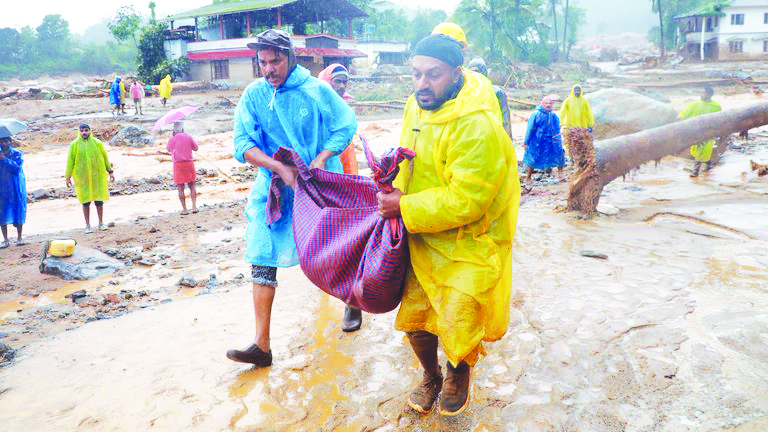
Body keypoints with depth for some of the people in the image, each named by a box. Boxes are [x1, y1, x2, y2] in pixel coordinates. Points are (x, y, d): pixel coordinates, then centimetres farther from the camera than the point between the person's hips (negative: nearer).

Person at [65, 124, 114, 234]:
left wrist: (110, 171, 10)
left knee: (99, 200, 4)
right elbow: (70, 160, 2)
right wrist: (68, 177, 1)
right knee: (85, 201, 4)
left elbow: (105, 157, 10)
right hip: (82, 177, -1)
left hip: (97, 176, 1)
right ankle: (88, 225, 12)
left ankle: (101, 223, 16)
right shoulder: (74, 145, 0)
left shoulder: (97, 143, 2)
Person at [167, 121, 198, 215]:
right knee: (192, 186, 12)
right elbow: (196, 148, 11)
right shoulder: (189, 137, 0)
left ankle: (184, 209, 4)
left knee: (180, 188, 3)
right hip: (189, 163, 2)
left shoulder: (172, 139, -5)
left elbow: (168, 149, 12)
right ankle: (194, 206, 6)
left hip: (178, 165, -2)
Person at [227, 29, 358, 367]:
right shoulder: (253, 95, -2)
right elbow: (243, 144, -7)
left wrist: (321, 158, -17)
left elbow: (346, 127, -3)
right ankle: (261, 345, 0)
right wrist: (281, 168, -19)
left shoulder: (316, 90, -7)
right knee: (263, 259, -5)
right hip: (273, 187, 2)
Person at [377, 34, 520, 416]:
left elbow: (464, 201, -27)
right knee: (414, 316, 11)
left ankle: (459, 375, 35)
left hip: (469, 244, -6)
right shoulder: (417, 106, 0)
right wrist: (397, 188, -3)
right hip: (424, 238, 7)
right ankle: (430, 376, 40)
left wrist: (404, 208, -22)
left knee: (457, 324, 0)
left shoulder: (477, 126, -26)